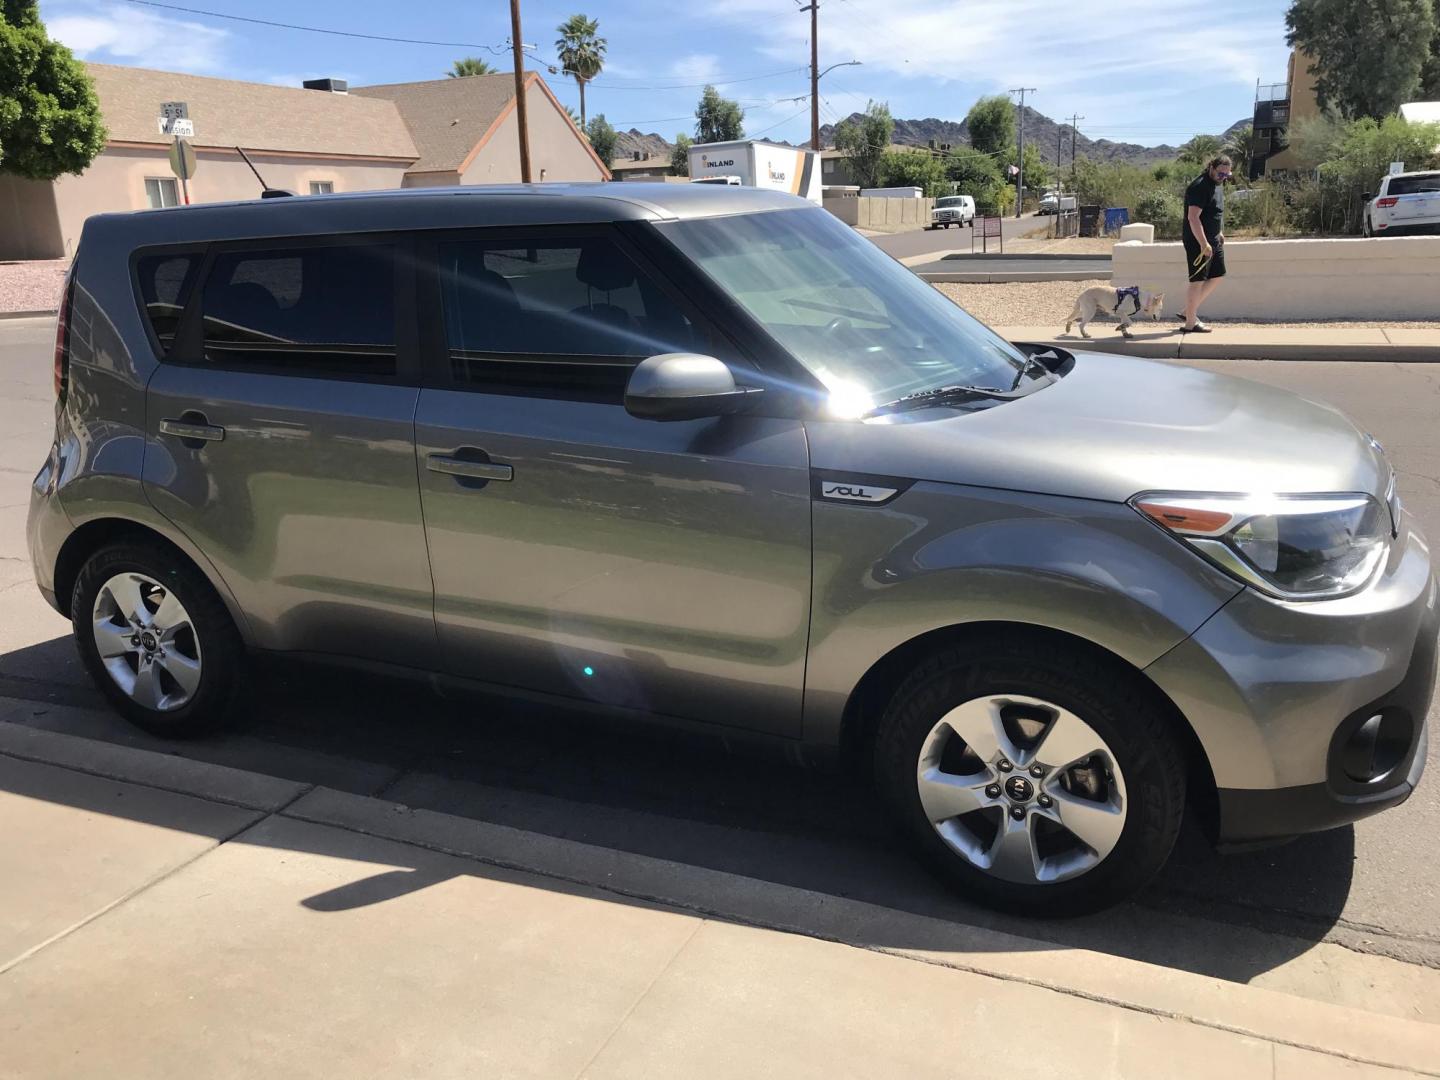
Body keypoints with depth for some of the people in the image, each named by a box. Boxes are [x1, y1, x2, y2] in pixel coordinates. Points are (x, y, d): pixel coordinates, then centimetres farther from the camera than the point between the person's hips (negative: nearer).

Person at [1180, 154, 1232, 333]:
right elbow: (1193, 217, -24)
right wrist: (1204, 244, -26)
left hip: (1213, 240, 10)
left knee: (1217, 276, 14)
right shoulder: (1199, 187, -18)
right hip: (1198, 242, -10)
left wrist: (1220, 233, 21)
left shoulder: (1217, 185, 13)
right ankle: (1190, 323, 3)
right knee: (1198, 281, -5)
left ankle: (1189, 311, 22)